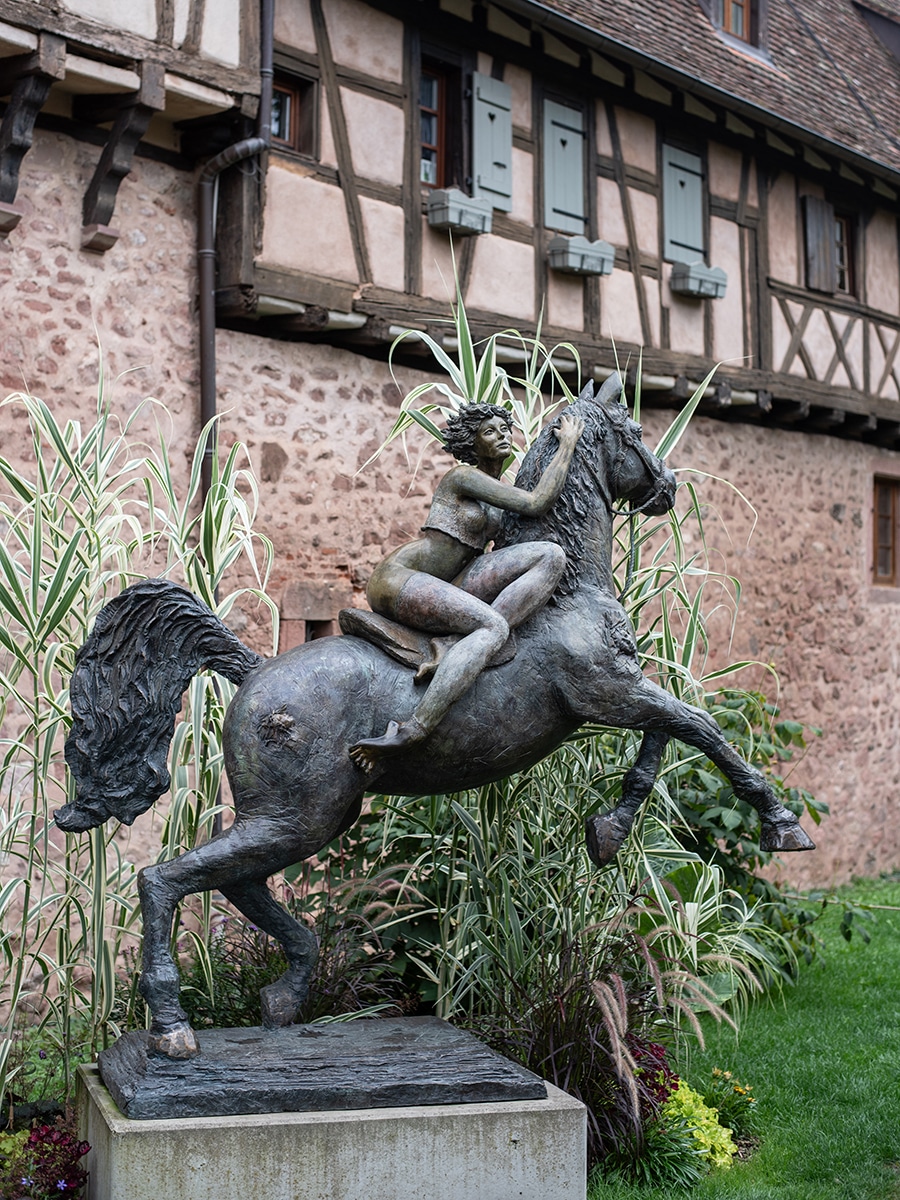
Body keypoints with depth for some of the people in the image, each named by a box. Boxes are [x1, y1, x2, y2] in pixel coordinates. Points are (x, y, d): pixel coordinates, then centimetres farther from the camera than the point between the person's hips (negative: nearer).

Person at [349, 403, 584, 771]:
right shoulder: (463, 476, -6)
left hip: (450, 587, 8)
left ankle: (456, 646, -26)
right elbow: (536, 503, -11)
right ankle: (411, 730, -45)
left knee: (551, 555, -11)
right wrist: (567, 442, -2)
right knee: (493, 625, -34)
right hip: (398, 579, -7)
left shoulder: (503, 492, 20)